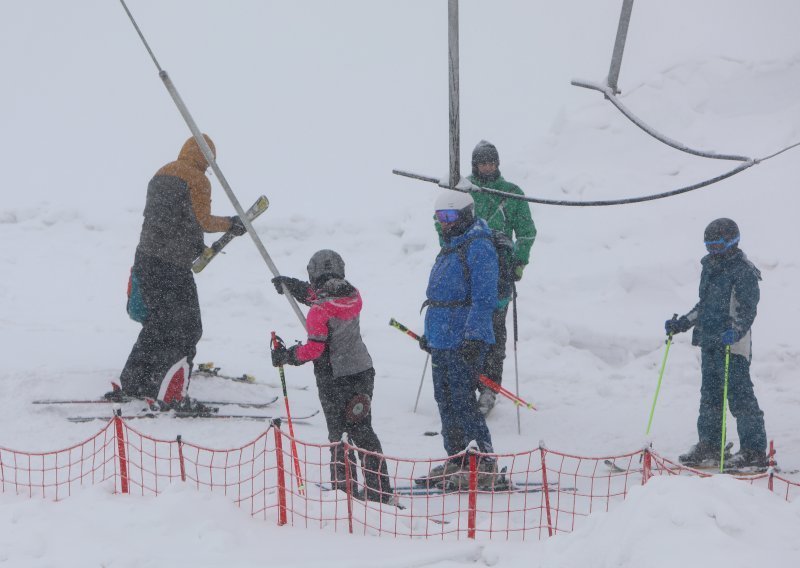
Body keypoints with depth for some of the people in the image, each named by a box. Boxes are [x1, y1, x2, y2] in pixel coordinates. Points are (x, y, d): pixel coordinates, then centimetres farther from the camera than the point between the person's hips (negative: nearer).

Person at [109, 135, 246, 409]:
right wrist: (230, 223, 6)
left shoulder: (160, 175, 16)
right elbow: (202, 221, -11)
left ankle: (132, 385, 22)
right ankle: (171, 395, -4)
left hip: (145, 257, 8)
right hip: (173, 265, -8)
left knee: (157, 323, 20)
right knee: (185, 329, -1)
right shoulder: (197, 179, -9)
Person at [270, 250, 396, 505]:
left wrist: (286, 355, -7)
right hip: (363, 371, 7)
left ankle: (346, 488, 7)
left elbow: (314, 349, -22)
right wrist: (291, 284, 30)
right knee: (363, 431, 16)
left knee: (339, 435, 5)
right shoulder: (353, 296, 1)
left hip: (334, 379, -7)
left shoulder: (320, 310, -21)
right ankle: (380, 491, 18)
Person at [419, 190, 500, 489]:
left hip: (465, 341, -10)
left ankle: (486, 463, -4)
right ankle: (455, 461, 20)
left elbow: (484, 298, -20)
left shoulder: (479, 248, -13)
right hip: (441, 340, 10)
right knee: (445, 400, 12)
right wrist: (429, 332, 27)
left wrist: (473, 337, -25)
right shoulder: (450, 247, 18)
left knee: (462, 401, -10)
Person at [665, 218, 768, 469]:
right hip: (709, 342, 9)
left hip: (733, 345, -9)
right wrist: (681, 324, 21)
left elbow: (747, 310, -16)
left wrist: (735, 332, -31)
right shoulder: (710, 267, 16)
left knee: (739, 396, -8)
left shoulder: (743, 272, -9)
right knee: (709, 396, 12)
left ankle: (754, 451, -5)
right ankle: (708, 446, 20)